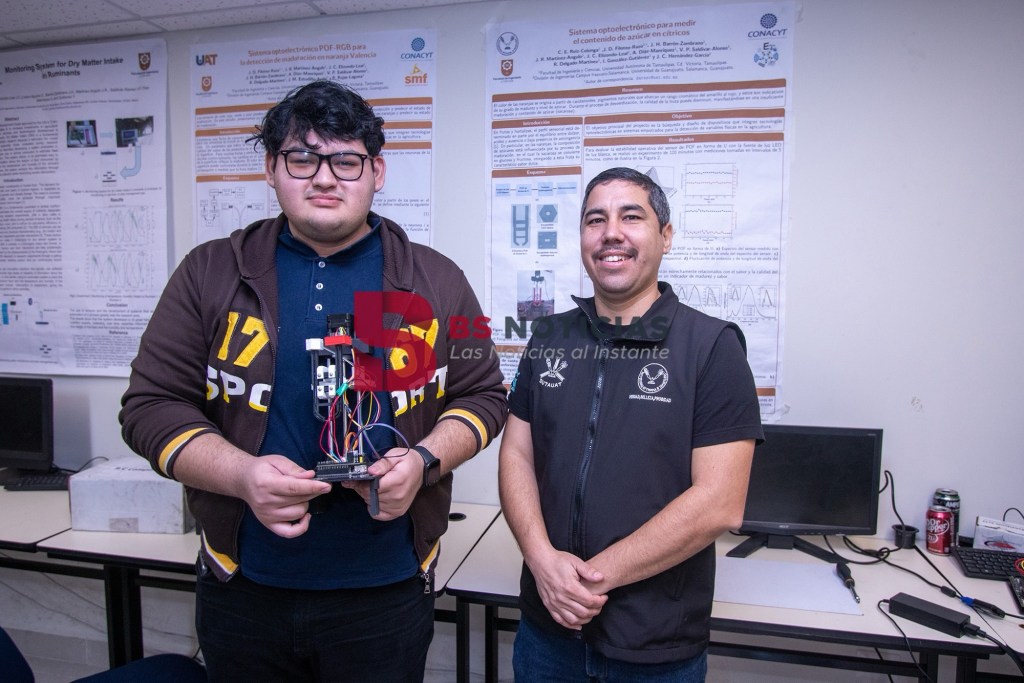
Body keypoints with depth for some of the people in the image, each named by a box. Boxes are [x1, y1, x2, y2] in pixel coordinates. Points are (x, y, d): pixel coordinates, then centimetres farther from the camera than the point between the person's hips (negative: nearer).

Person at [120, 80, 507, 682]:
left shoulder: (435, 281, -1)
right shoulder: (212, 273, 0)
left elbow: (483, 396, 4)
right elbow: (152, 404, -1)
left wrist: (424, 461, -15)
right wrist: (242, 474, -18)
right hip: (242, 590, 1)